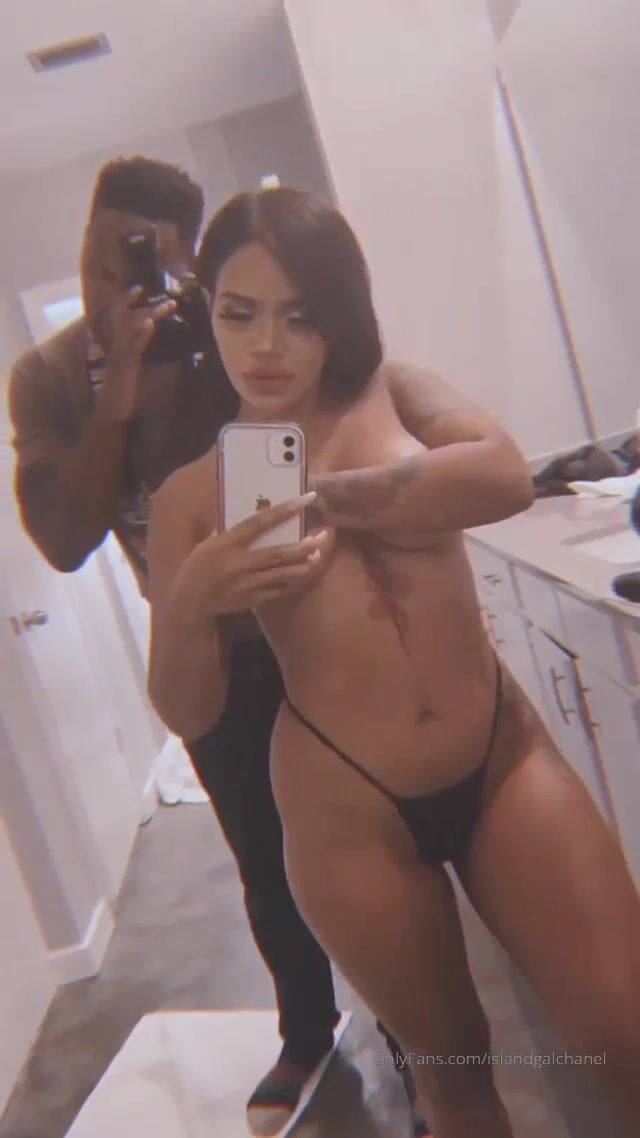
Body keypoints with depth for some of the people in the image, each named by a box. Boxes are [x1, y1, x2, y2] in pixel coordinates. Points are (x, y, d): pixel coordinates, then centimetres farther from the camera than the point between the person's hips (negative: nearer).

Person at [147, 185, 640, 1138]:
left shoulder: (395, 392, 2)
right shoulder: (191, 498, -1)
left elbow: (507, 475, -19)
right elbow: (188, 714, -2)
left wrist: (327, 495, -16)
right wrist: (190, 604, -21)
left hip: (504, 761, 1)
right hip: (347, 815, 0)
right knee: (450, 1060, 18)